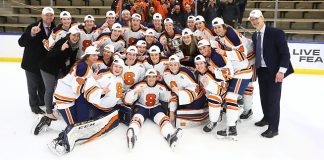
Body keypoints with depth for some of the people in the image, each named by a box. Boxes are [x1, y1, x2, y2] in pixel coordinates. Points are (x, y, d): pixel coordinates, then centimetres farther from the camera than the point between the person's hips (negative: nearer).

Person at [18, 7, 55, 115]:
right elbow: (21, 43, -24)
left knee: (44, 84, 20)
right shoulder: (33, 27, -18)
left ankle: (42, 101, 41)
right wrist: (32, 33, -39)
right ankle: (34, 105, 27)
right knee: (33, 85, 10)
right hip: (32, 62, -4)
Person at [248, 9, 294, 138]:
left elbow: (285, 53, -14)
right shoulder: (254, 36, 9)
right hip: (261, 70, 7)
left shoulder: (276, 33, -11)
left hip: (274, 71, -6)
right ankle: (267, 118, 37)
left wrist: (281, 70, -21)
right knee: (264, 97, 16)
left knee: (273, 99, -2)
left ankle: (273, 128, 8)